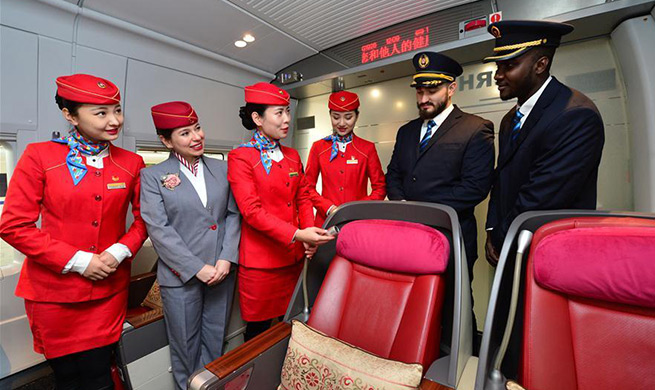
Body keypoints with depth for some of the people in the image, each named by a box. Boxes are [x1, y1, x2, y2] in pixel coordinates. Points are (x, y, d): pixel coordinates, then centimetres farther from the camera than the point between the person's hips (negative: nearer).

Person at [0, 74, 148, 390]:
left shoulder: (131, 163, -2)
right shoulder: (39, 156, -7)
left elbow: (143, 218, 5)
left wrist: (120, 251, -11)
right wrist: (77, 260, -15)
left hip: (109, 290, 1)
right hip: (53, 290, -1)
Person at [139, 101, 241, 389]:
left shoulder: (222, 169, 5)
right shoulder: (153, 176, -3)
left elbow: (233, 214, 2)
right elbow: (158, 229, -10)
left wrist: (226, 258, -9)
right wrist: (197, 268, -15)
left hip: (222, 271, 3)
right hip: (181, 276, -2)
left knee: (215, 341, 19)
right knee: (186, 346, 17)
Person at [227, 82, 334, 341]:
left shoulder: (292, 156, 10)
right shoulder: (240, 158, -9)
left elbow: (303, 197, 10)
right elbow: (252, 211, -17)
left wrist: (309, 234, -7)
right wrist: (297, 234, -26)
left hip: (294, 256, 6)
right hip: (261, 259, -5)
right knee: (259, 330, 13)